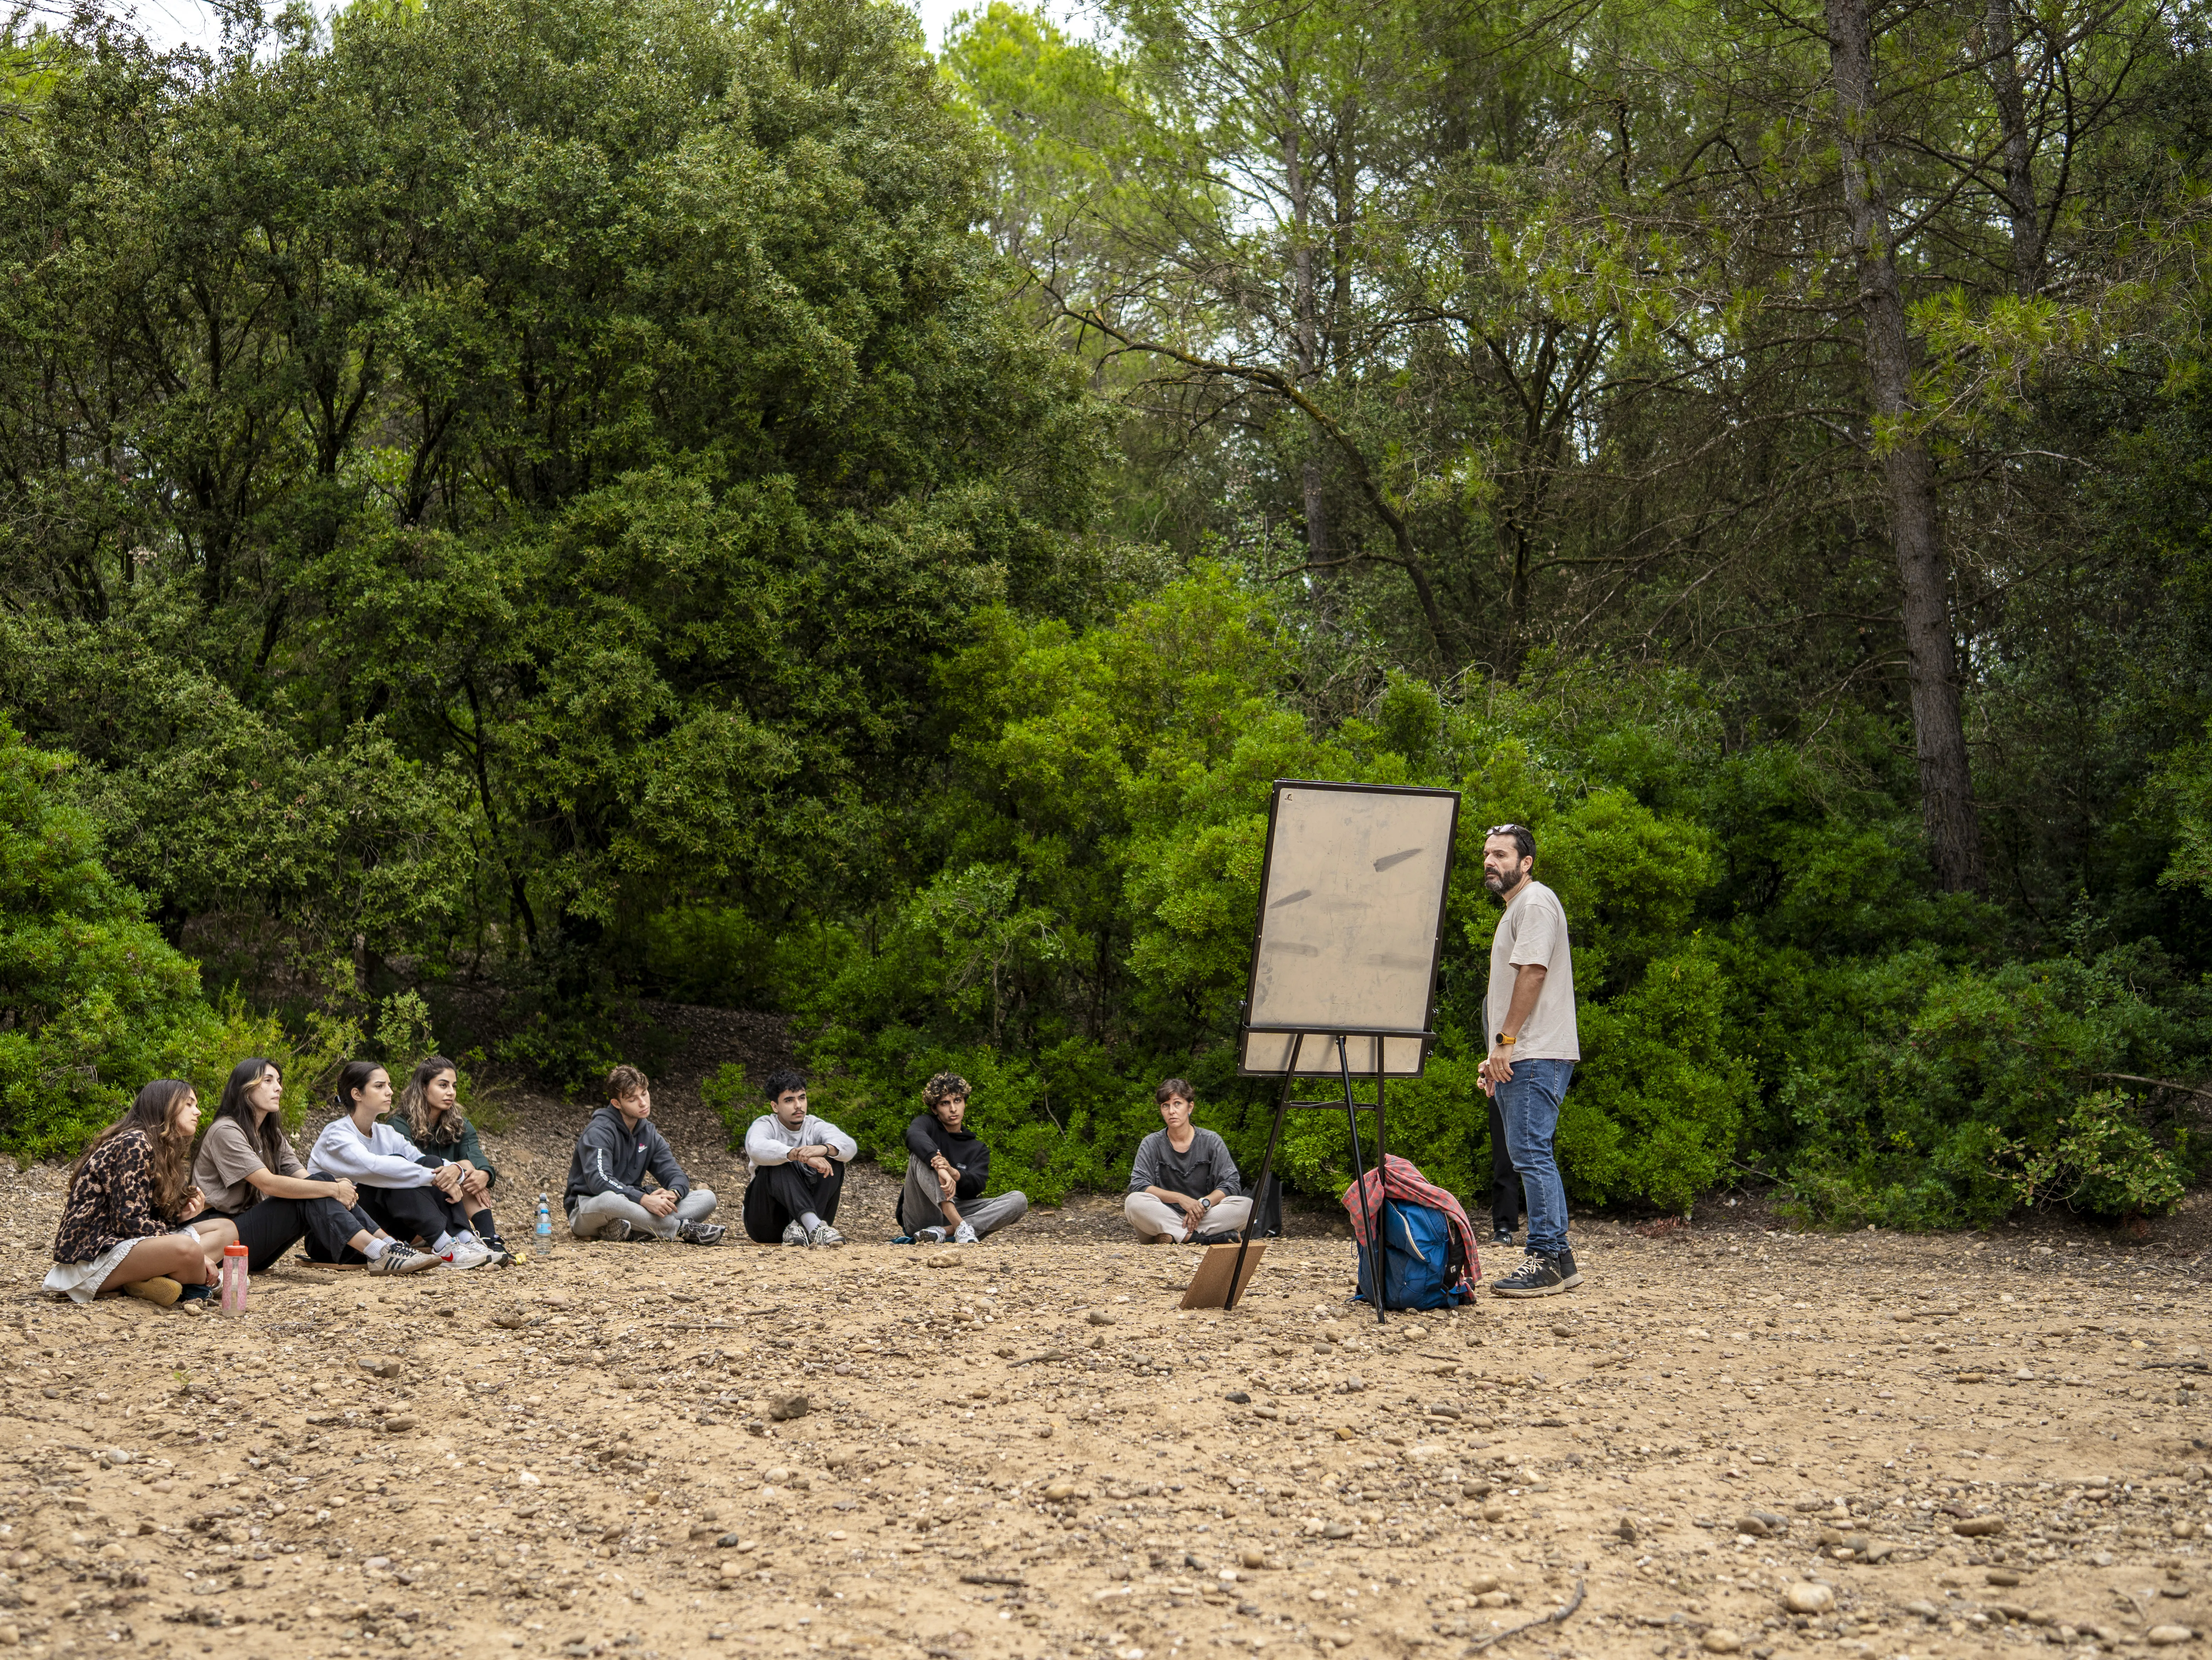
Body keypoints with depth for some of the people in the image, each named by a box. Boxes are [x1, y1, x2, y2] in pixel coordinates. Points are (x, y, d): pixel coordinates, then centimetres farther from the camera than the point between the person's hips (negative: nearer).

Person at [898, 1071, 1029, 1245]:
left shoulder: (979, 1149, 19)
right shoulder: (927, 1124, 9)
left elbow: (977, 1186, -3)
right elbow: (914, 1136, -19)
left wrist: (953, 1173, -27)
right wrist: (940, 1170, -38)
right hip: (920, 1218, -3)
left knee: (1019, 1200, -16)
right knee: (920, 1156, -24)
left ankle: (943, 1232, -34)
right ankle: (961, 1227, -41)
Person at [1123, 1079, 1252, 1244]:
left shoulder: (1211, 1142, 5)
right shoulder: (1152, 1144, 4)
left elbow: (1230, 1185, -1)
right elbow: (1138, 1186, -9)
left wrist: (1204, 1203, -19)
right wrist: (1180, 1198, -19)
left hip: (1205, 1216, 1)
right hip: (1164, 1217, -1)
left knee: (1246, 1206, -25)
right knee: (1134, 1202, -31)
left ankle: (1171, 1237, -30)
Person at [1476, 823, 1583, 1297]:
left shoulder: (1535, 902, -7)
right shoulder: (1516, 909, 25)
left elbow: (1532, 972, -17)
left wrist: (1506, 1041, -18)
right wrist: (1497, 1055, 21)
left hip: (1536, 1057, -11)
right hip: (1519, 1059, 11)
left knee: (1531, 1154, -13)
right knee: (1532, 1155, 10)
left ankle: (1546, 1260, -13)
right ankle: (1559, 1261, 13)